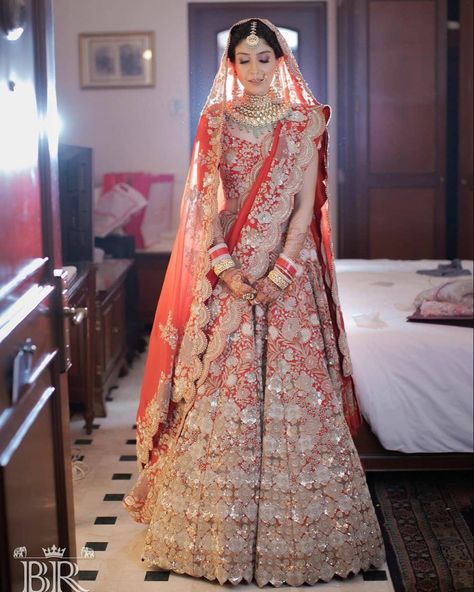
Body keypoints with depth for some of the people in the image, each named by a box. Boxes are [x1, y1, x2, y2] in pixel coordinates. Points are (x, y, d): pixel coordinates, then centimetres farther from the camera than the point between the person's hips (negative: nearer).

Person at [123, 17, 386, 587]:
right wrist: (225, 265, -11)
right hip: (228, 269, 1)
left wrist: (280, 272, -13)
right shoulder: (216, 120, 7)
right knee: (221, 386, 2)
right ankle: (219, 528, 17)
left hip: (288, 269, -1)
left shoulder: (304, 121, 3)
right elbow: (206, 199, 2)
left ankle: (293, 526, 15)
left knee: (292, 383, 0)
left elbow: (306, 205, -3)